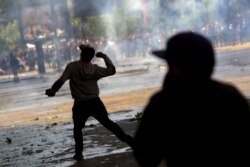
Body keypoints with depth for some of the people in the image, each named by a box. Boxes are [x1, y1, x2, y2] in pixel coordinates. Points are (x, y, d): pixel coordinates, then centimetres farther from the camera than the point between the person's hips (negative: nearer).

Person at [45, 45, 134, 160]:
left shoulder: (72, 67, -11)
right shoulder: (95, 69, -4)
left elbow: (61, 81, -18)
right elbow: (112, 70, 6)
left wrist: (52, 90, -6)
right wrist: (104, 57, 14)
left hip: (80, 105, -2)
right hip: (95, 102, 2)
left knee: (77, 128, 16)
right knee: (107, 123, 12)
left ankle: (79, 153, 10)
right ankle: (127, 139, 9)